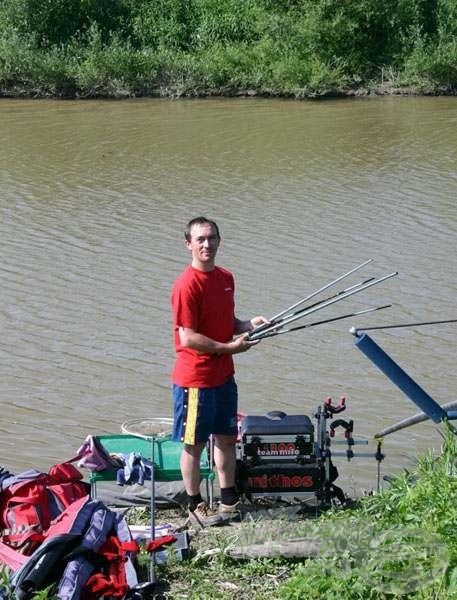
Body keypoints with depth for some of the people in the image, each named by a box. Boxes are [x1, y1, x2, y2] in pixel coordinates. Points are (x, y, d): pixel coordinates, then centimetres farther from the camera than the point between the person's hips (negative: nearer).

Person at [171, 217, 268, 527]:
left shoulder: (226, 277, 6)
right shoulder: (187, 286, -19)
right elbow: (188, 338, -22)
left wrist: (249, 324, -1)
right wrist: (229, 347, -17)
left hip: (224, 376, 8)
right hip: (195, 380, -8)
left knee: (227, 437, 17)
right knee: (194, 444, 5)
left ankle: (230, 500, 30)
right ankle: (196, 506, 18)